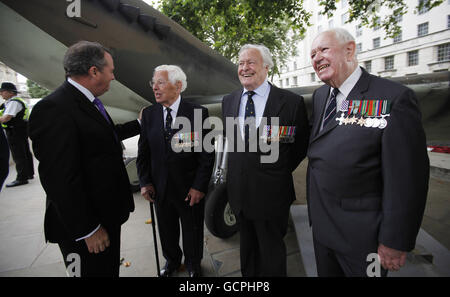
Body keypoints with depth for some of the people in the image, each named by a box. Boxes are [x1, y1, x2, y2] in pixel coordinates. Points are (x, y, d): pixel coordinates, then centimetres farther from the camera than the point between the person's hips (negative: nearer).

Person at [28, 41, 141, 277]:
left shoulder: (89, 102, 6)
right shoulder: (54, 109, -24)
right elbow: (61, 180, -26)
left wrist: (139, 124, 29)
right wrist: (88, 229, -21)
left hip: (108, 214, 9)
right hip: (87, 224, -9)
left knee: (110, 269, 26)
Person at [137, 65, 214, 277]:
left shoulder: (198, 113, -12)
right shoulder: (149, 114, 0)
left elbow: (207, 154, -12)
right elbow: (143, 152, 5)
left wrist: (199, 186, -15)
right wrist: (145, 182, -2)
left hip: (190, 188, -3)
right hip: (160, 188, 4)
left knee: (192, 231, 18)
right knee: (166, 230, 23)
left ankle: (193, 264, 46)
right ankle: (172, 261, 51)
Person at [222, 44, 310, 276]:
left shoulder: (291, 102, -12)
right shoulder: (228, 101, 4)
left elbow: (301, 145, 0)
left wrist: (280, 171, 2)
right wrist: (240, 167, 9)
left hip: (271, 195, -4)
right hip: (239, 192, 5)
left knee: (271, 253, 15)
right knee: (247, 249, 24)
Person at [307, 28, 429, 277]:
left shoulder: (395, 98, -18)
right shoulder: (319, 96, 4)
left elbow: (407, 179, -18)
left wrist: (395, 242, -14)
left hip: (361, 231, -6)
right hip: (321, 222, 6)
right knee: (326, 272, 24)